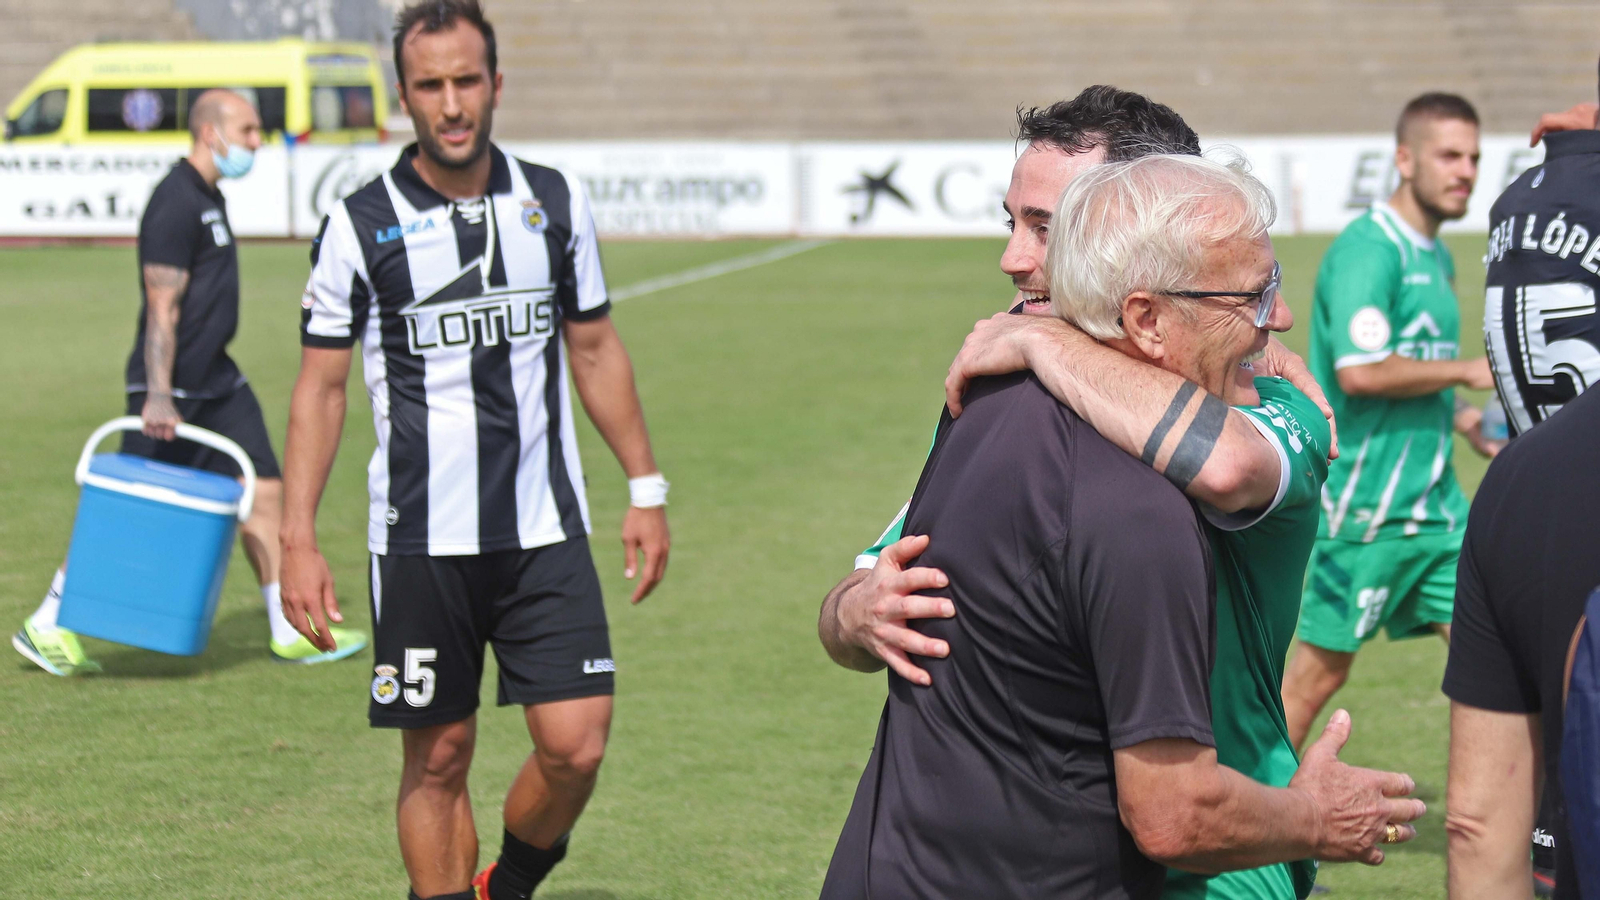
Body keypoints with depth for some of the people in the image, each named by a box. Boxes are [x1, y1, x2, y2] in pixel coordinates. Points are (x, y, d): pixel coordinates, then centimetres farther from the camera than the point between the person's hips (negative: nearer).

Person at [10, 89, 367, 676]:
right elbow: (162, 308, -21)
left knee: (265, 492, 6)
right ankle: (46, 626, 7)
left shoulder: (208, 197, 14)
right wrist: (157, 395, -25)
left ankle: (289, 632, 11)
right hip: (172, 389, -10)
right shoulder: (175, 203, -17)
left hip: (217, 383, 10)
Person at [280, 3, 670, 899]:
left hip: (546, 529, 2)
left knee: (576, 747, -5)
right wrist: (299, 539, -6)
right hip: (421, 542, -2)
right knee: (438, 758, 3)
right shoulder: (360, 225, -4)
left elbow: (596, 349, 15)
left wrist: (647, 487, 13)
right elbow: (320, 386, 0)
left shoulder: (555, 202, 4)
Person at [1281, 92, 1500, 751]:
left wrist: (1468, 422, 11)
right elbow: (1358, 370, -25)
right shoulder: (1369, 248, -14)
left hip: (1435, 502, 8)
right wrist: (1466, 371, -14)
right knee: (1318, 672, 1)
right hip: (1364, 505, -8)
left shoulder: (1436, 258, 16)